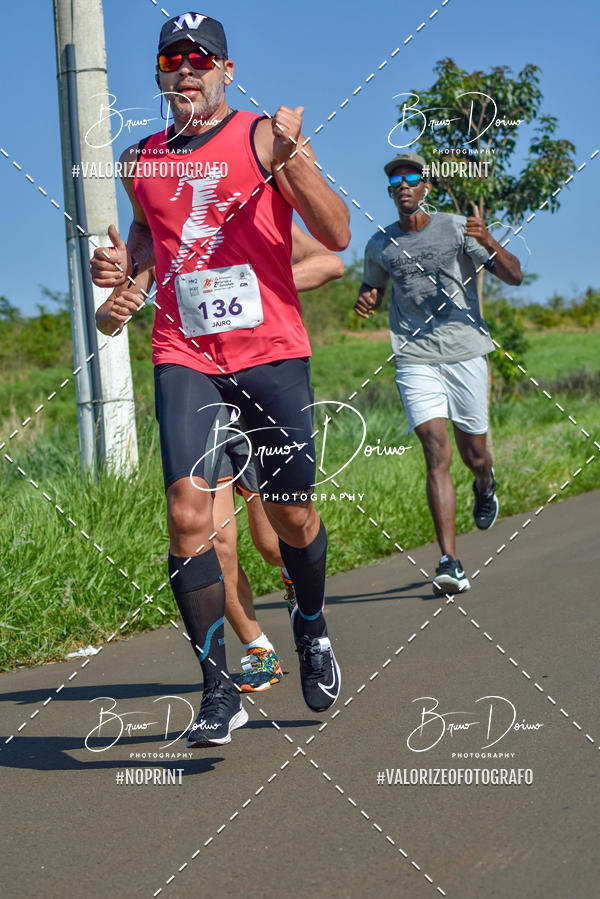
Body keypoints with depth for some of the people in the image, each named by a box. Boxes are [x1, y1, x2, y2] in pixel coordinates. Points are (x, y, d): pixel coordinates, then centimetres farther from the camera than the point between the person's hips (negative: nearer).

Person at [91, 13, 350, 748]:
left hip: (271, 350, -2)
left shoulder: (263, 138, -1)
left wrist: (291, 157, -23)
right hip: (183, 356, 2)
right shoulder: (141, 161, 11)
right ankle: (218, 689, -9)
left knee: (290, 515, 6)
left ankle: (312, 629, 37)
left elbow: (335, 235, -9)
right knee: (187, 510, -16)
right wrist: (125, 262, 9)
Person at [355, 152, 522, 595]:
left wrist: (487, 242, -26)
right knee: (437, 453, -13)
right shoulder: (380, 246, 9)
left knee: (473, 453, 9)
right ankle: (450, 564, -16)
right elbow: (372, 288, 28)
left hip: (466, 354, 0)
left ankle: (486, 485, 49)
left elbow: (514, 276, -6)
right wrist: (365, 301, 3)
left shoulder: (457, 228, 0)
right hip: (415, 360, 0)